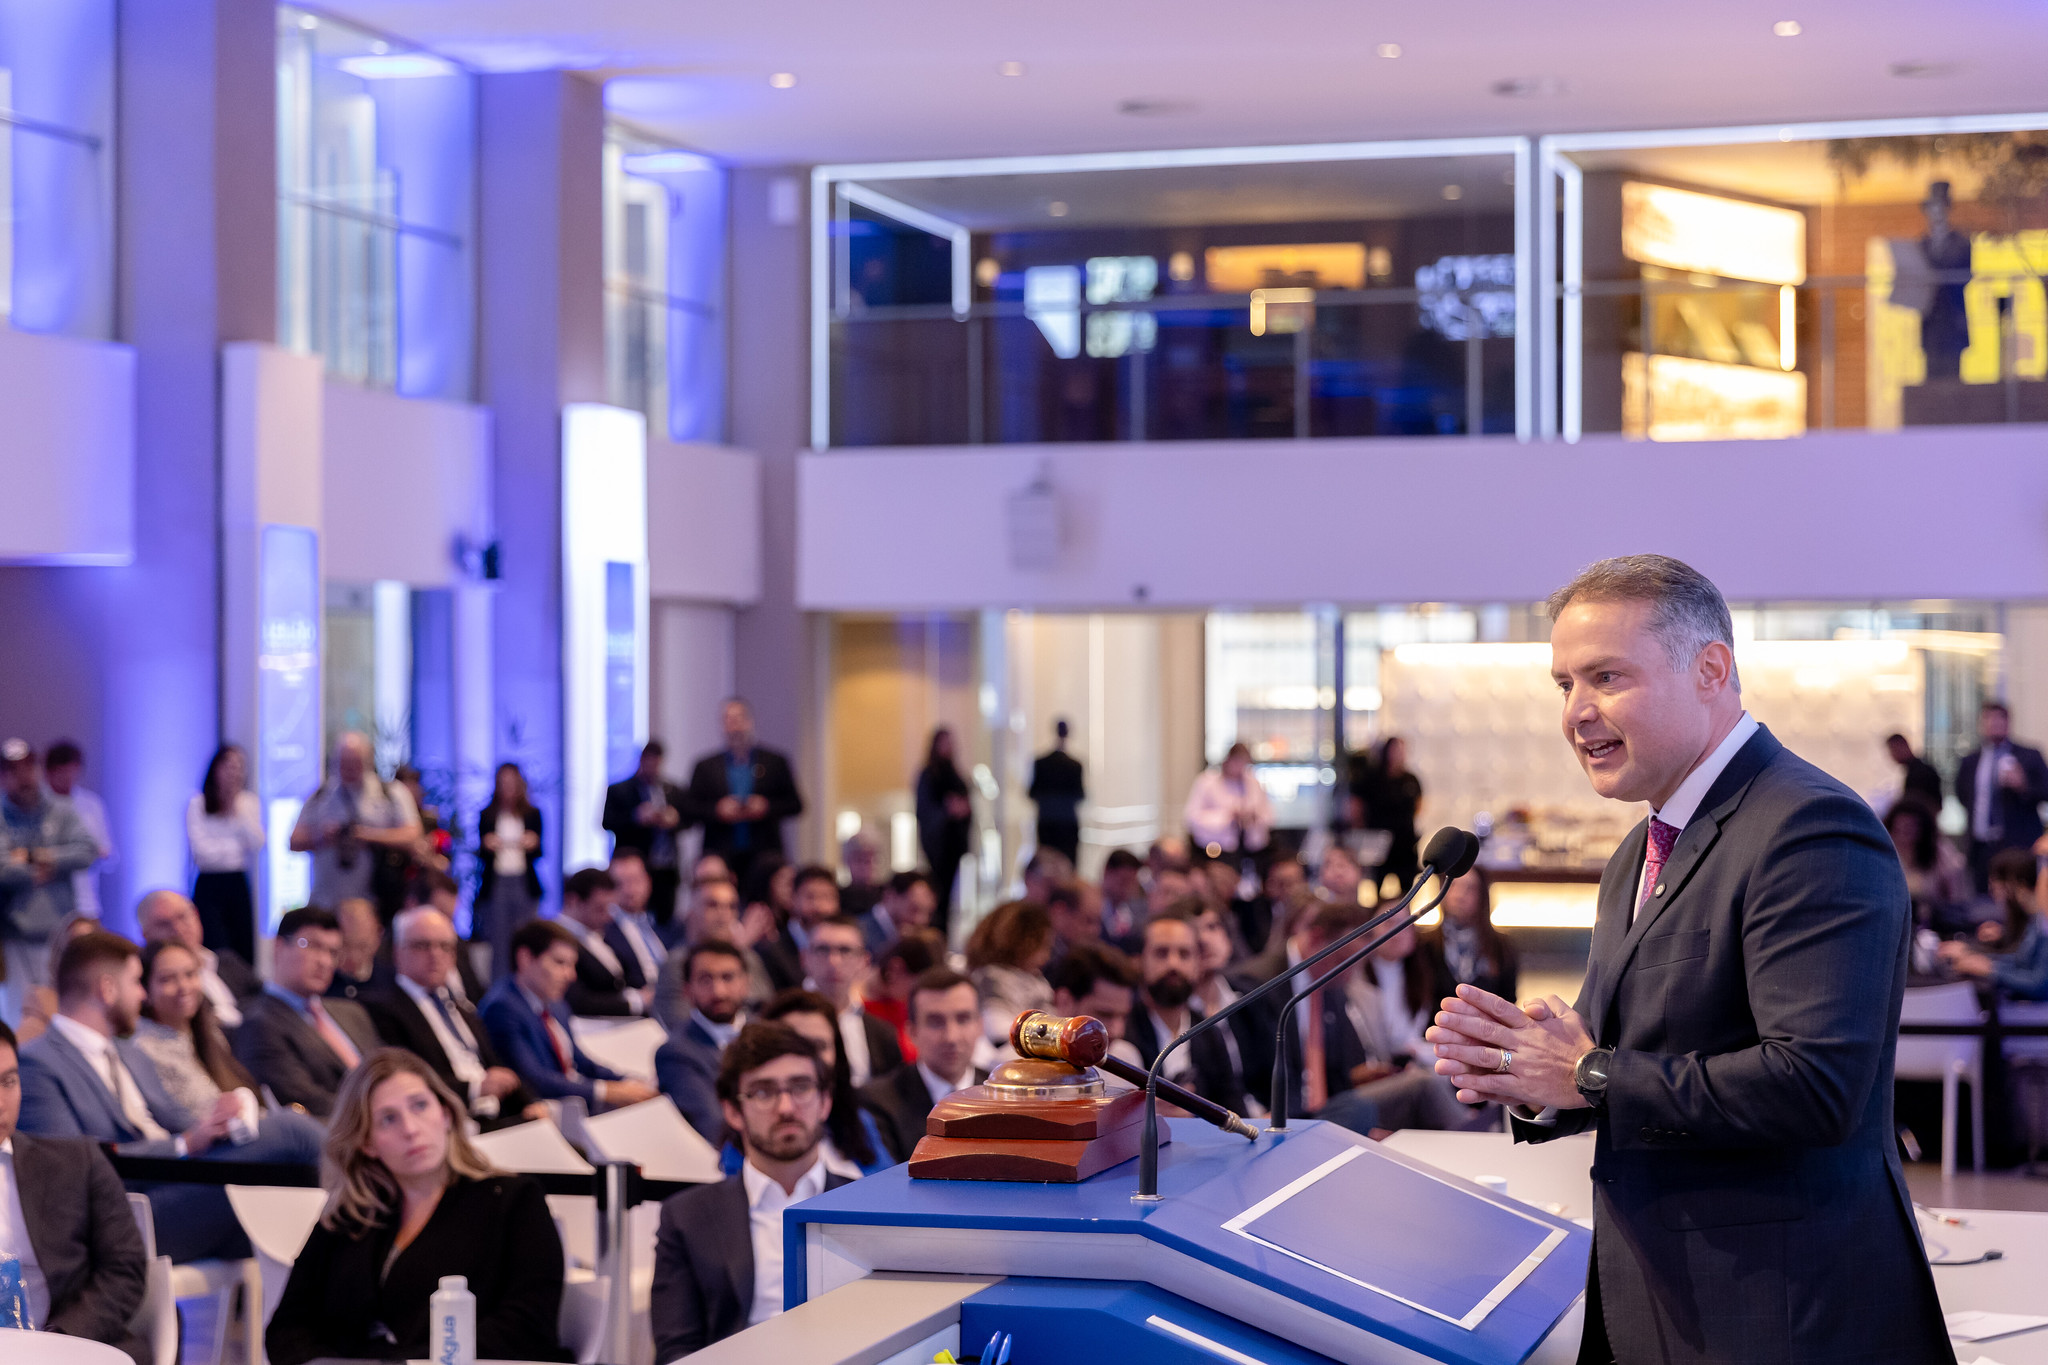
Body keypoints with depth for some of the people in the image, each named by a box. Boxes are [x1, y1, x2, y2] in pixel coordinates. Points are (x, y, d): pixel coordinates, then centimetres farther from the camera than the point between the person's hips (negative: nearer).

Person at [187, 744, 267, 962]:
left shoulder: (250, 803, 10)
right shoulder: (198, 804, -2)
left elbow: (258, 844, 0)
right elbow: (201, 850, -9)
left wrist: (240, 814, -7)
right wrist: (237, 846, 0)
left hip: (239, 885, 4)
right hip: (209, 885, -4)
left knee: (245, 952, -3)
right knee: (217, 953, -13)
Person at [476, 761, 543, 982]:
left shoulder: (532, 814, 9)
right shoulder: (486, 816, 8)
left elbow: (538, 854, 5)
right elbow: (481, 855, 6)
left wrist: (532, 845, -16)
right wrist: (487, 846, -15)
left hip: (525, 885, 0)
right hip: (496, 885, 0)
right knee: (498, 942, -4)